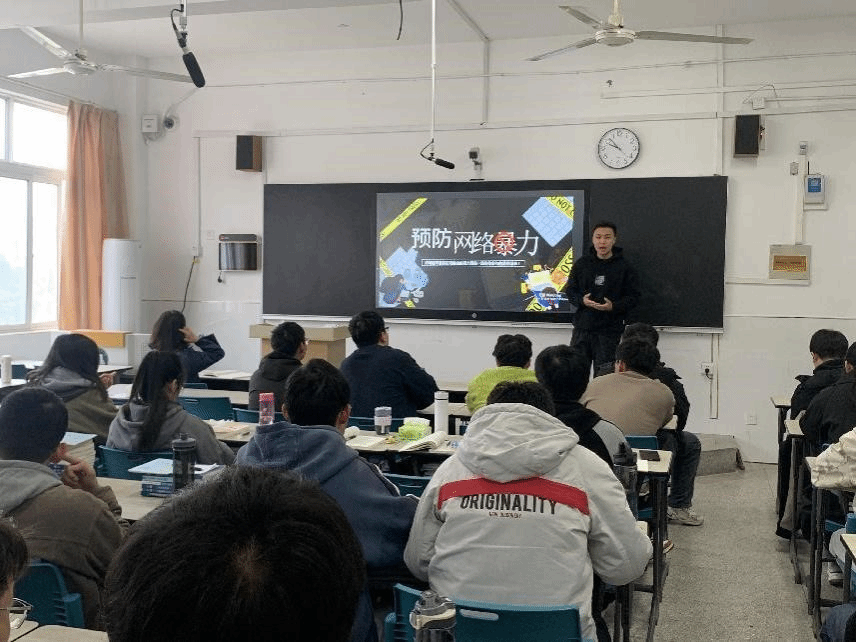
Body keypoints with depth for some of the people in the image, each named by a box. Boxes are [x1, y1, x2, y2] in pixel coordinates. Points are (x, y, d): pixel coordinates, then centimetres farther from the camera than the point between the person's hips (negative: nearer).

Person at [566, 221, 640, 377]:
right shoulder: (582, 263, 8)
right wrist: (582, 301, -10)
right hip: (582, 328, 3)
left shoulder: (624, 267, 0)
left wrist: (613, 306, -18)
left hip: (609, 330, -3)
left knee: (603, 376, -2)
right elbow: (571, 291, 11)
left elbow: (633, 297, -1)